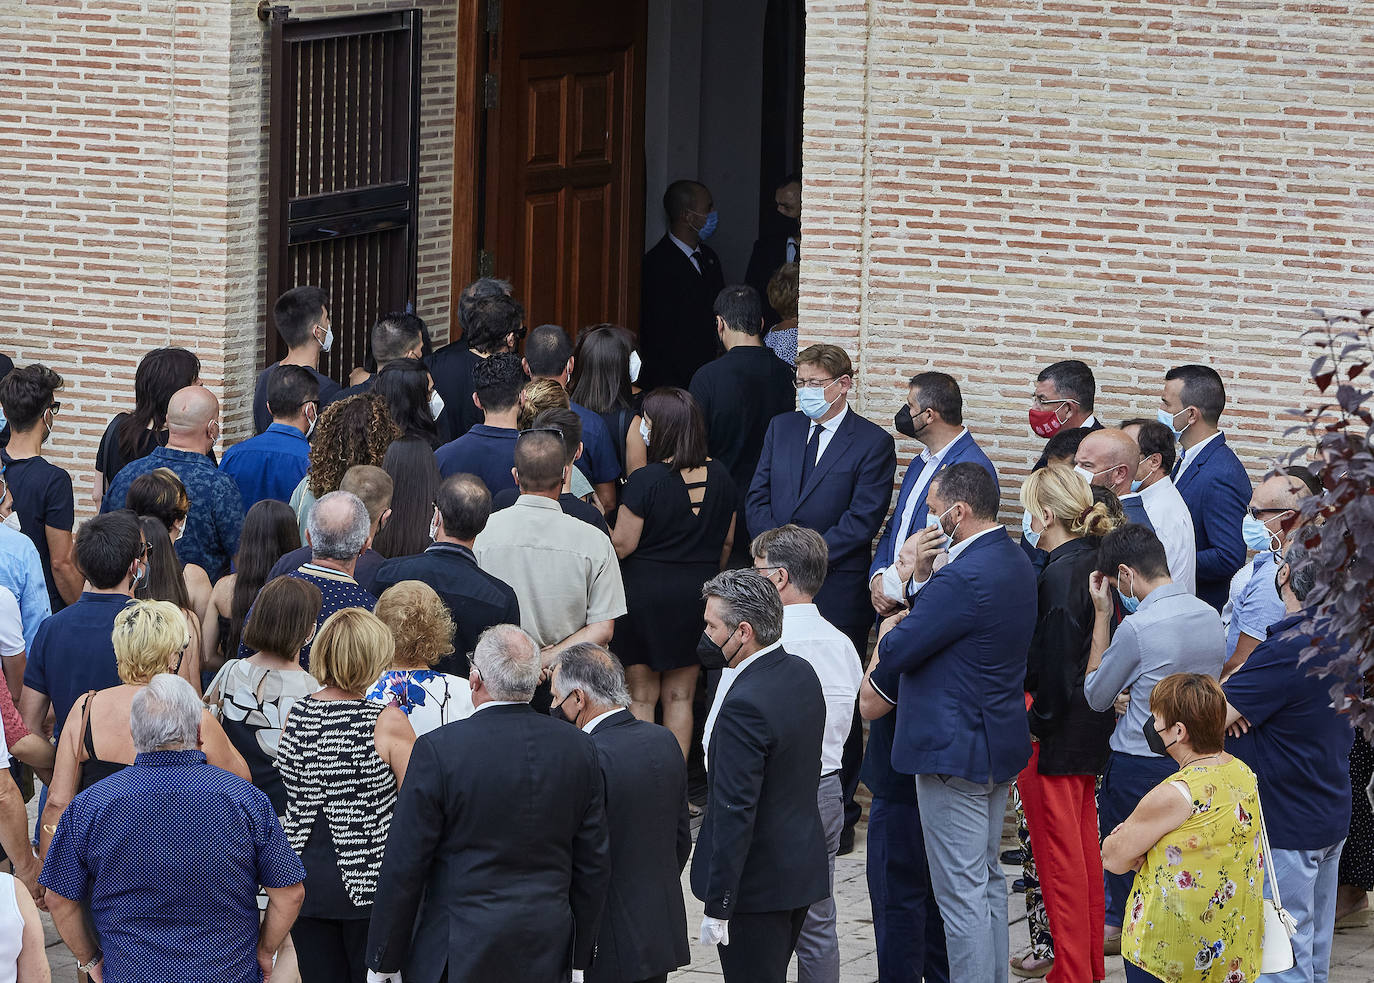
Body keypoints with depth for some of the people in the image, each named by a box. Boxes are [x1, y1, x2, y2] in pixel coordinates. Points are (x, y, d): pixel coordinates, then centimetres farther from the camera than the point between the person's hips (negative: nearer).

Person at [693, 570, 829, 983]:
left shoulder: (744, 704, -25)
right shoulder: (802, 674, 3)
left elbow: (735, 812, -24)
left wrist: (717, 907, -20)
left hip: (758, 883, -9)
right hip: (802, 868, 9)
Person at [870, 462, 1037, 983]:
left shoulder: (965, 576, -25)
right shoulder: (1014, 561, 7)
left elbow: (896, 652, -21)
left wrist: (889, 629, 1)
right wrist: (922, 575, 1)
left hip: (955, 753, -11)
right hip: (998, 744, 11)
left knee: (962, 892, -4)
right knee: (988, 881, 21)